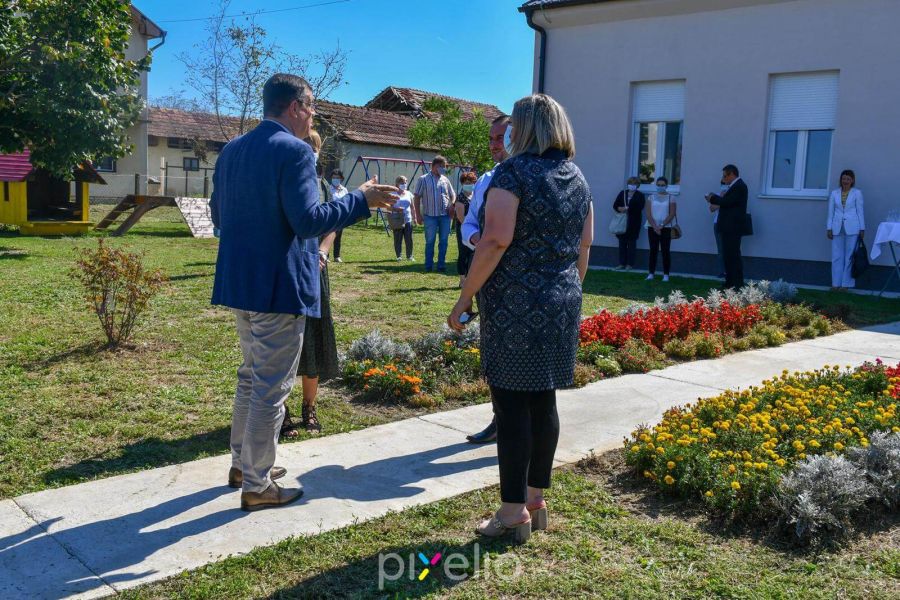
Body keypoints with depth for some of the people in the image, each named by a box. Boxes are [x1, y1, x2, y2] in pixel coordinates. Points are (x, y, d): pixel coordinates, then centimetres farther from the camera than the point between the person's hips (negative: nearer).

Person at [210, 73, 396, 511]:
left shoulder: (232, 150, 10)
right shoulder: (294, 150, -15)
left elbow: (218, 215, 15)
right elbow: (309, 221, -23)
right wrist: (361, 199, -14)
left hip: (239, 282, 9)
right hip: (279, 288, -9)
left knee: (252, 376, 23)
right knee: (272, 388, 2)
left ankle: (243, 463, 35)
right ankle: (257, 486, 13)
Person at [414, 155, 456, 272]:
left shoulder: (445, 179, 12)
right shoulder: (423, 179, 1)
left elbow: (452, 195, 20)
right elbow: (417, 197, 0)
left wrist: (452, 204, -2)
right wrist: (418, 214, -5)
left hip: (445, 215, 4)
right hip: (430, 216, -3)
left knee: (443, 241, 6)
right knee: (430, 242, 2)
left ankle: (441, 265, 13)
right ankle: (428, 266, 10)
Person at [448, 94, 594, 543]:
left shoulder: (514, 173, -10)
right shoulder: (577, 179, 11)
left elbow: (495, 241, -19)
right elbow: (583, 247, 15)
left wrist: (465, 297, -13)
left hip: (514, 305, -7)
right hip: (561, 305, 7)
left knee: (512, 404, -1)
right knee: (543, 402, 13)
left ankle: (514, 511, 6)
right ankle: (536, 500, 23)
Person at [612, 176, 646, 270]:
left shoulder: (640, 195, 2)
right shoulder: (622, 193, 12)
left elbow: (639, 207, -12)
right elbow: (615, 205, 8)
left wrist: (627, 208, -18)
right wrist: (620, 209, -12)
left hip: (633, 222, -3)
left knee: (631, 243, -1)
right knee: (622, 242, 4)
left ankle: (630, 264, 3)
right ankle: (622, 263, 10)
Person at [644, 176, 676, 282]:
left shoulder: (670, 198, 2)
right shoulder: (651, 197, 6)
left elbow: (672, 214, -5)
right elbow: (648, 214, -1)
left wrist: (661, 226, -14)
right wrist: (655, 226, -13)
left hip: (666, 228, -2)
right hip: (652, 228, 2)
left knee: (665, 251, -2)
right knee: (653, 250, 3)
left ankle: (666, 274, 2)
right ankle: (651, 273, 7)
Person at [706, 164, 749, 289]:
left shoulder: (739, 186, -14)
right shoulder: (735, 186, 18)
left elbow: (727, 202, -21)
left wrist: (712, 198, -7)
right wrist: (715, 199, 0)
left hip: (733, 227, -10)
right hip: (729, 227, 10)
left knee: (734, 255, -8)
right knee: (728, 255, 14)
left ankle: (738, 284, -5)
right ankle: (730, 282, 20)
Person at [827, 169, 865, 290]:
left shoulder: (857, 193, 4)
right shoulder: (834, 193, 10)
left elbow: (860, 211, 3)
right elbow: (831, 212, 10)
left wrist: (862, 229, 0)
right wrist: (829, 228, 5)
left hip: (852, 228, -2)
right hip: (837, 228, 2)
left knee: (849, 256, 0)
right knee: (837, 256, 3)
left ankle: (846, 283, 4)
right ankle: (836, 283, 9)